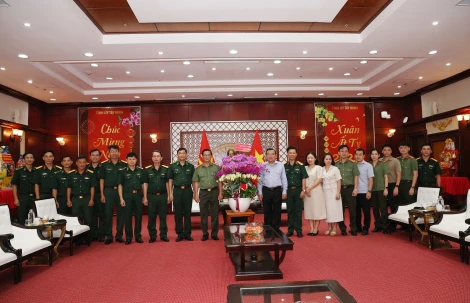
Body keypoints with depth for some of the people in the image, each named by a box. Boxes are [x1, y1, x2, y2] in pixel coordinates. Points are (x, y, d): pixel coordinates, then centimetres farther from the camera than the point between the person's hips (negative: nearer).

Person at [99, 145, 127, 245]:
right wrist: (102, 194, 0)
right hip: (108, 191, 0)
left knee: (121, 214, 4)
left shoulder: (124, 165, 4)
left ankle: (119, 236, 14)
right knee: (108, 214, 2)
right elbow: (101, 180, 6)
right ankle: (108, 236, 12)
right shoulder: (104, 165, 5)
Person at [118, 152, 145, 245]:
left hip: (138, 195, 1)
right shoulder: (123, 171, 2)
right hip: (127, 195, -1)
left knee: (138, 216, 5)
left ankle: (138, 236, 16)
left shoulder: (140, 171, 7)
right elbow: (120, 185, 2)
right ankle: (128, 237, 12)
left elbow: (143, 184, 10)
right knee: (127, 216, 2)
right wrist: (121, 198, -5)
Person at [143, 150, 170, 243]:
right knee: (151, 217, 6)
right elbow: (145, 184, 3)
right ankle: (152, 236, 16)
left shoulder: (166, 169, 2)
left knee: (163, 217, 6)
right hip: (151, 196, 0)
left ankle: (164, 235, 16)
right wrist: (145, 197, 0)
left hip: (163, 196, 0)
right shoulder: (147, 170, 2)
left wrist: (168, 196, 3)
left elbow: (167, 183, 6)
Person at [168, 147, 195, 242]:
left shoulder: (191, 166, 7)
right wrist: (170, 193, 0)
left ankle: (187, 233, 13)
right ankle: (179, 234, 13)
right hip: (177, 191, 0)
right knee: (178, 213, 4)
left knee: (187, 213, 4)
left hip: (187, 191, 1)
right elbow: (170, 180, 6)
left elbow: (193, 180, 10)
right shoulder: (172, 166, 5)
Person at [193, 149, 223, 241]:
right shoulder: (198, 169, 5)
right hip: (203, 193, 1)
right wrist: (196, 194, -2)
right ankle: (205, 233, 16)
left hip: (214, 192, 0)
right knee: (203, 214, 6)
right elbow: (196, 182, 4)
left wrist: (220, 193, -2)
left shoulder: (216, 167, 4)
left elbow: (220, 181, 4)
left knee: (215, 214, 4)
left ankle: (214, 233, 14)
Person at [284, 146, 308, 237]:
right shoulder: (284, 166, 4)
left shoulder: (300, 165, 1)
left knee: (298, 211, 4)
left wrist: (303, 190, -6)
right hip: (288, 190, 1)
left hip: (298, 189, -1)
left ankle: (298, 230, 12)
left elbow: (303, 178, 0)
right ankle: (290, 230, 16)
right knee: (290, 210, 8)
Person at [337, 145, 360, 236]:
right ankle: (342, 229, 14)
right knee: (340, 209, 5)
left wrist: (355, 189, -5)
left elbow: (355, 177, 3)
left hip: (350, 188, -1)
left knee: (352, 209, 1)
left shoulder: (352, 164, 6)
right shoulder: (336, 165, 7)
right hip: (339, 189, 1)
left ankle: (353, 228, 11)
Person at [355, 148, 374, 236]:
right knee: (356, 211, 10)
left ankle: (366, 228, 14)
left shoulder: (368, 165, -1)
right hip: (355, 193, 3)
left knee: (366, 212, 4)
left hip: (364, 193, -3)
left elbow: (370, 179, -3)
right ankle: (358, 227, 22)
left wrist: (369, 191, -10)